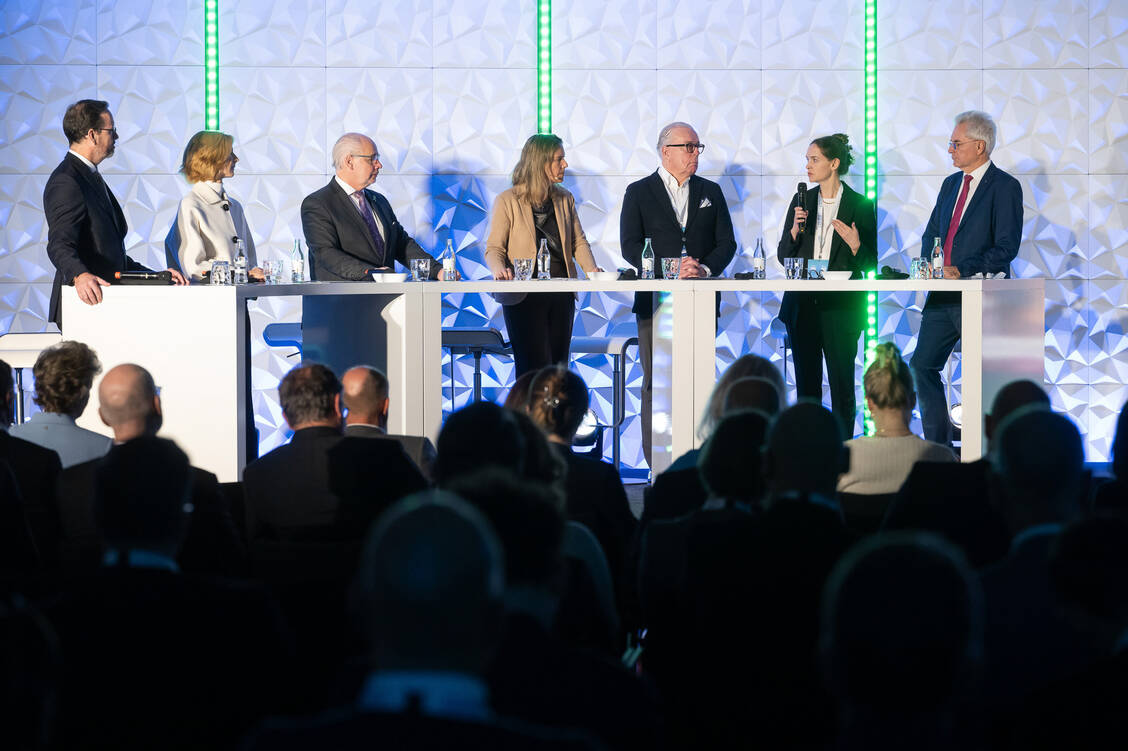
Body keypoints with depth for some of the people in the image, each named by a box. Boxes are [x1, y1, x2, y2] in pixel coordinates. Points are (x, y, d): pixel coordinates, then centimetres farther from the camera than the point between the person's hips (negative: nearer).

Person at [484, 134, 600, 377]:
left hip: (561, 297, 5)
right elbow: (494, 248, -4)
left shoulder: (564, 199, 12)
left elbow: (578, 241, 13)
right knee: (535, 369, -10)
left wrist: (591, 269, -6)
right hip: (524, 298, -5)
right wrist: (499, 269, -26)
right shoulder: (508, 201, -4)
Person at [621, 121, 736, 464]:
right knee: (656, 383, -5)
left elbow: (726, 242, 10)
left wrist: (705, 269, -10)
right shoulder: (639, 193, 6)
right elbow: (630, 246, -3)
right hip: (656, 303, -2)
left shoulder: (710, 192, 15)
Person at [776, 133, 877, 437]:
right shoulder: (802, 201, 10)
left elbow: (870, 263, 1)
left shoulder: (860, 205, -1)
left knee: (842, 386, -3)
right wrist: (795, 229, -7)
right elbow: (783, 256, 10)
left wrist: (856, 246, -18)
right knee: (806, 384, 5)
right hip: (803, 306, 4)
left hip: (840, 307, -4)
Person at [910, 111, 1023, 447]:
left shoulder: (1005, 187, -7)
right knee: (922, 366, 4)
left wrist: (962, 270, -21)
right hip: (943, 298, 8)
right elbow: (931, 233, 21)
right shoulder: (951, 184, 16)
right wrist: (930, 265, 0)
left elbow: (1006, 248, -14)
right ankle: (939, 446, 11)